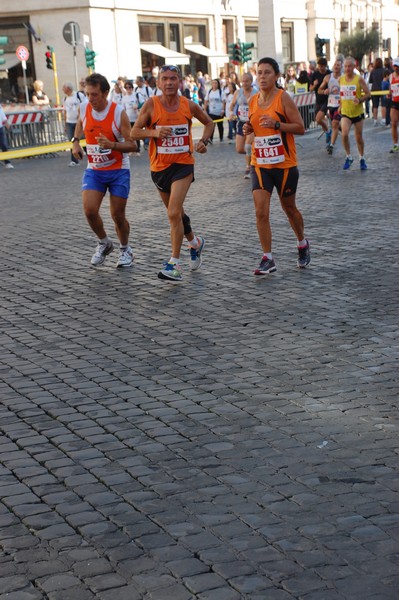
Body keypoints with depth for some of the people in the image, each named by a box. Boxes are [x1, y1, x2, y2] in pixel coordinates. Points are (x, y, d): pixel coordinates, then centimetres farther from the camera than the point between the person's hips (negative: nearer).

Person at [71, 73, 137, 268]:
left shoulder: (118, 112, -17)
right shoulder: (84, 108, -5)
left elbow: (132, 145, -15)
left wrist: (113, 145, -33)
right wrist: (75, 141, 5)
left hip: (118, 171, -3)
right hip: (94, 170, 3)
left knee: (118, 215, 0)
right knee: (89, 210, -14)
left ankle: (125, 249, 27)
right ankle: (104, 243, 14)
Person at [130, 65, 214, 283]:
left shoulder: (189, 105, -4)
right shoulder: (151, 105, -8)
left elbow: (209, 123, 14)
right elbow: (134, 132, -5)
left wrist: (203, 141, -4)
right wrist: (154, 132, -23)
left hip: (183, 164, -2)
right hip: (159, 166, 2)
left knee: (174, 213, -17)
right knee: (176, 212, 18)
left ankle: (174, 264, -12)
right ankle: (195, 242, 46)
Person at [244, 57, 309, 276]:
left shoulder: (283, 98, -10)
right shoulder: (253, 101, 6)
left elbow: (300, 128, -11)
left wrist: (276, 124, -24)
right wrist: (249, 129, 0)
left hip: (284, 164, -4)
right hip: (260, 165, 4)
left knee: (289, 208, 14)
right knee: (261, 212, -9)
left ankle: (303, 244, 40)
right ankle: (267, 259, -2)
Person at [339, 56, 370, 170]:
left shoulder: (359, 79, -9)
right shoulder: (340, 79, 1)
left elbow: (367, 94, -6)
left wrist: (360, 100, -23)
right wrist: (340, 104, 7)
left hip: (358, 112, -1)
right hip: (345, 113, 1)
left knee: (359, 137, 8)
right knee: (344, 134, -19)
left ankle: (362, 159, 27)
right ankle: (348, 157, -1)